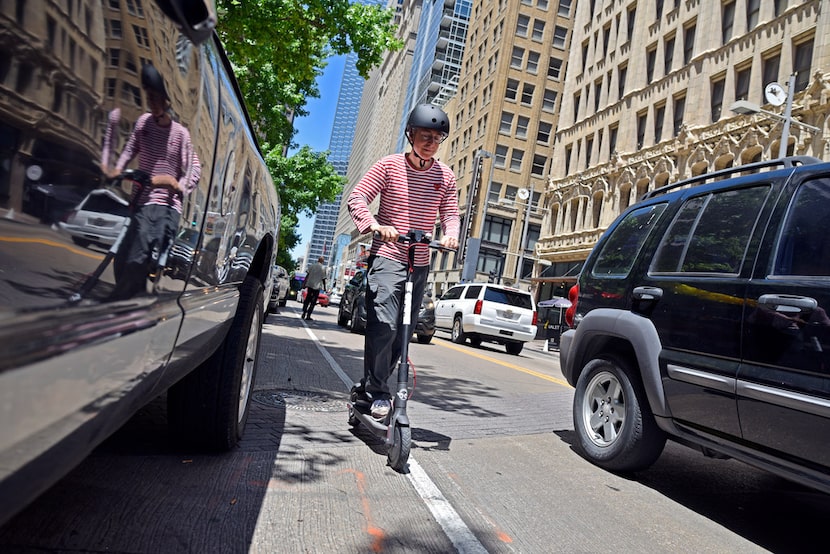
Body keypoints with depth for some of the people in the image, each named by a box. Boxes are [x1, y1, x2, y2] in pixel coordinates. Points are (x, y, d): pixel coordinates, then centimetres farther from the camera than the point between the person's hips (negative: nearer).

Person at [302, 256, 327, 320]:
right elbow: (323, 279, -5)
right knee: (313, 302, 2)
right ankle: (308, 315, -1)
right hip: (316, 286, -4)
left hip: (309, 285, 4)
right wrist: (324, 287, 4)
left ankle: (303, 314, 11)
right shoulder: (323, 268, -6)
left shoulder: (312, 266, 5)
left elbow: (307, 275, 5)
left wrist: (304, 284, 9)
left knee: (307, 300, 13)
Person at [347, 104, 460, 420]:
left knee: (404, 331, 8)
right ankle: (378, 393, -3)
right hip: (386, 256, -4)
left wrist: (450, 234, -15)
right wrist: (376, 226, -25)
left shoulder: (444, 176, 7)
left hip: (420, 263, 5)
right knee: (384, 325, -18)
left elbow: (450, 213, 8)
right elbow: (357, 198, -6)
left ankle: (371, 387, 24)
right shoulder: (389, 166, -3)